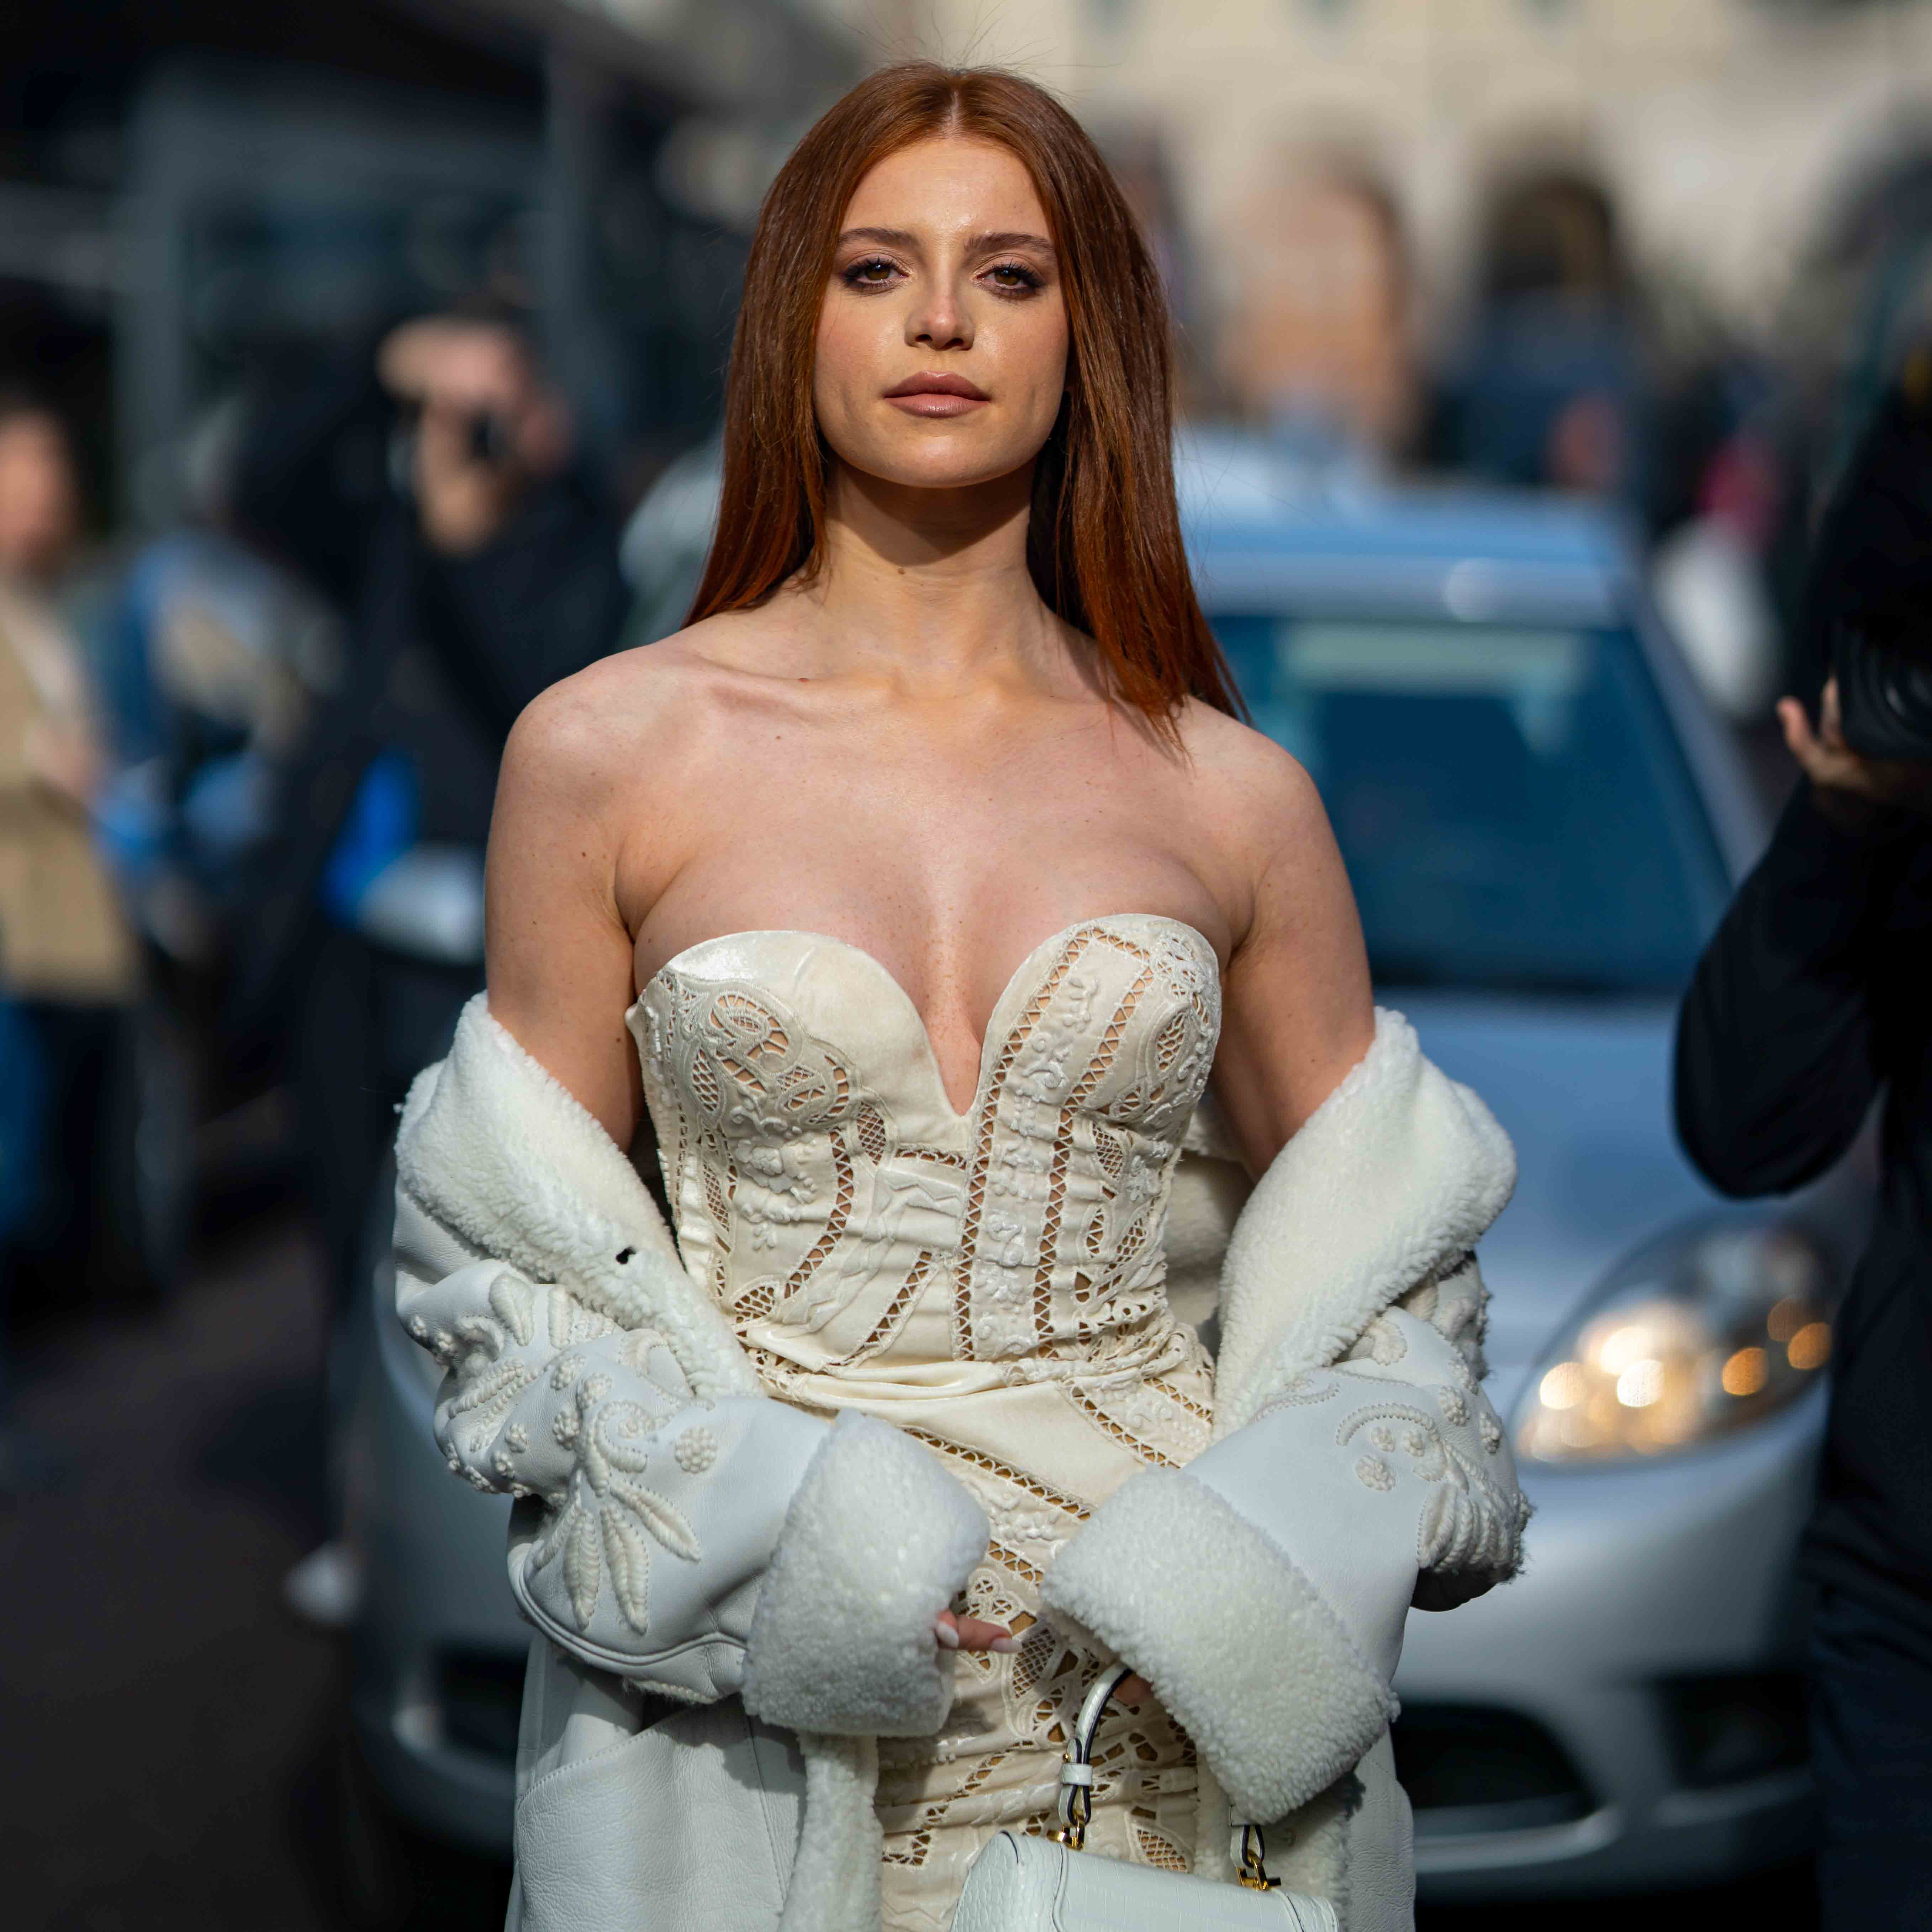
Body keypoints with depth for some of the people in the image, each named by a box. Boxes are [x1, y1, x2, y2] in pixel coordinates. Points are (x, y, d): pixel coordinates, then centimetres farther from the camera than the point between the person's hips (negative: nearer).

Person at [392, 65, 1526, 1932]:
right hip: (754, 1703, -1)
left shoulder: (1233, 797, 1)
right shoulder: (604, 750, -2)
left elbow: (1384, 1260, 9)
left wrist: (1293, 1550, -8)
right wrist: (753, 1532, -12)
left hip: (1165, 1686, 1)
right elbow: (512, 1254, 2)